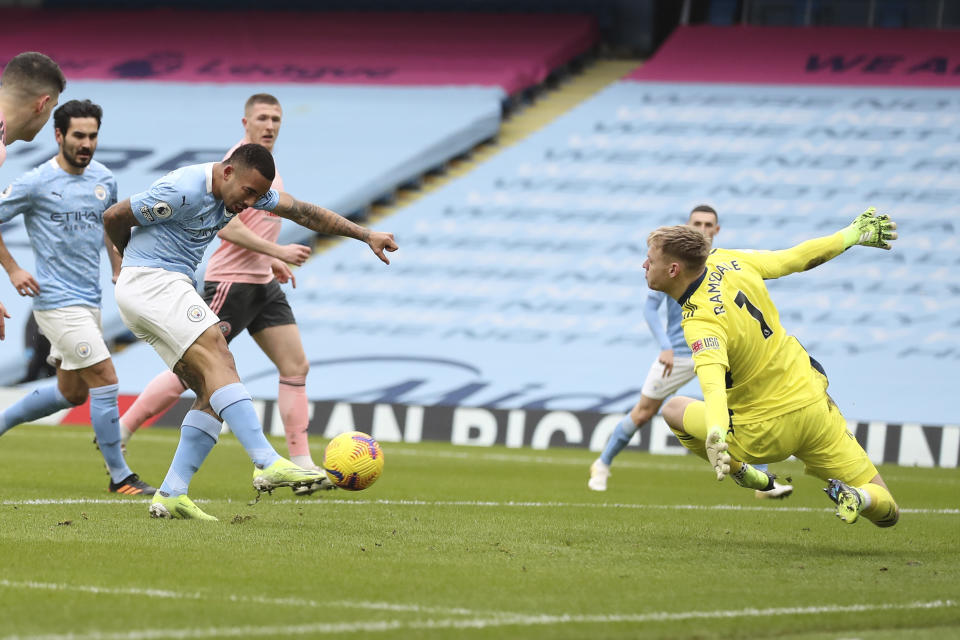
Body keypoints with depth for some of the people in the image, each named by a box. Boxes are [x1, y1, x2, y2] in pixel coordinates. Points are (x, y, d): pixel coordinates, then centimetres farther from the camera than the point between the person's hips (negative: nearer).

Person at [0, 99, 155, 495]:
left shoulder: (104, 180, 7)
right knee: (105, 380, -12)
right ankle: (119, 476, -5)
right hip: (57, 302, -8)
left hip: (89, 300, 8)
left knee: (71, 393, 14)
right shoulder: (36, 183, -11)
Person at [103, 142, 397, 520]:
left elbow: (303, 212, 12)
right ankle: (267, 464, -37)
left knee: (213, 395, 0)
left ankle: (171, 495, -5)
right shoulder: (185, 191, -18)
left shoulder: (247, 189, 8)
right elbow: (114, 218, -10)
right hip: (152, 282, -10)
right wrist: (133, 258, 11)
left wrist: (366, 235, 7)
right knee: (218, 360, -24)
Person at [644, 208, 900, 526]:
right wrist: (854, 234, 22)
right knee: (886, 511, 11)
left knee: (673, 408, 21)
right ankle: (857, 498, -24)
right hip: (813, 400, 6)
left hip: (766, 434, -6)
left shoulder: (702, 324, -27)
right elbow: (800, 257, 6)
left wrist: (715, 437, -63)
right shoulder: (725, 261, -7)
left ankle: (743, 472, 10)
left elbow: (714, 385, -45)